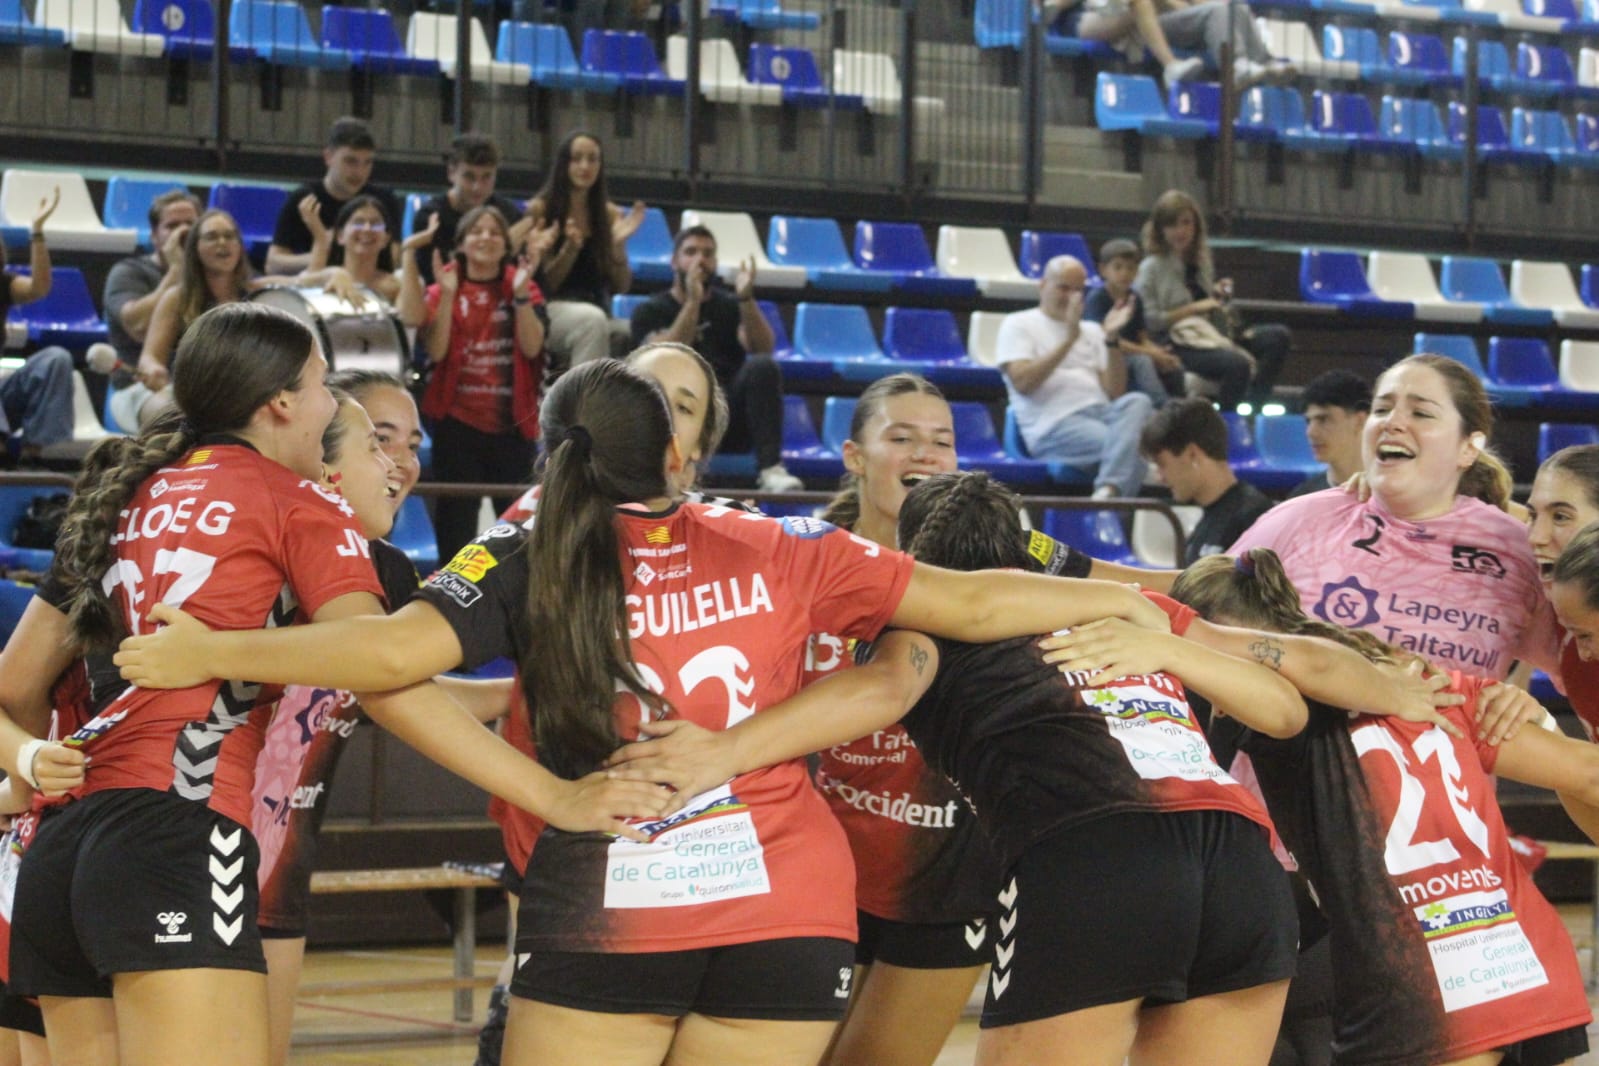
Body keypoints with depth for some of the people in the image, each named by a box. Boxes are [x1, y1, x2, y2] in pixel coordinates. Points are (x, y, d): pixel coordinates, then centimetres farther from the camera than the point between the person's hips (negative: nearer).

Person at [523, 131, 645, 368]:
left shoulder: (610, 214, 9)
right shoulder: (540, 209, 0)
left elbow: (621, 286, 7)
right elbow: (546, 284, -2)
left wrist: (618, 243, -9)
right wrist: (570, 247, -18)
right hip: (550, 311, -4)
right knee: (591, 319, -37)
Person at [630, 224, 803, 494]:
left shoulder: (730, 306, 17)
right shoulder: (651, 311, 9)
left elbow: (763, 350, -2)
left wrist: (746, 298, -16)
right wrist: (693, 302, -18)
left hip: (734, 419, 3)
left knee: (763, 366, -26)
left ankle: (770, 471, -36)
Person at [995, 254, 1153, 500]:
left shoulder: (1092, 330, 27)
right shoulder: (1018, 325, 13)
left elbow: (1115, 393, 14)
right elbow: (1022, 382, -7)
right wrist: (1069, 339, -9)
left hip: (1101, 415, 5)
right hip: (1054, 426, -5)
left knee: (1137, 402, -33)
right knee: (1131, 442, -33)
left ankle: (1109, 489, -50)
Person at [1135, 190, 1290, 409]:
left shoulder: (1201, 262, 19)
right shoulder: (1152, 268, -2)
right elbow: (1148, 321, -9)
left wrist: (1218, 296, 7)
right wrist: (1193, 308, -11)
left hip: (1211, 332, 8)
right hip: (1176, 345, -8)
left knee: (1278, 336, -12)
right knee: (1238, 364, -34)